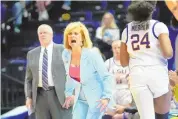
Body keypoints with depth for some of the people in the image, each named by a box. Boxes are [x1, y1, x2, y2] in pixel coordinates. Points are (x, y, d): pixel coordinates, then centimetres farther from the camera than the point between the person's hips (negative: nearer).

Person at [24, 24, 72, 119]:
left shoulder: (63, 50, 2)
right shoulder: (32, 54, 13)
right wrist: (28, 97, 3)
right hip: (40, 96, 4)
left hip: (60, 96, -3)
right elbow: (29, 78, 14)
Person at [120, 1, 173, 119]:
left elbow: (124, 62, 14)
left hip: (137, 76, 3)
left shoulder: (127, 30, 11)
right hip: (157, 74, -3)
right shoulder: (158, 26, -1)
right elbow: (168, 53, -12)